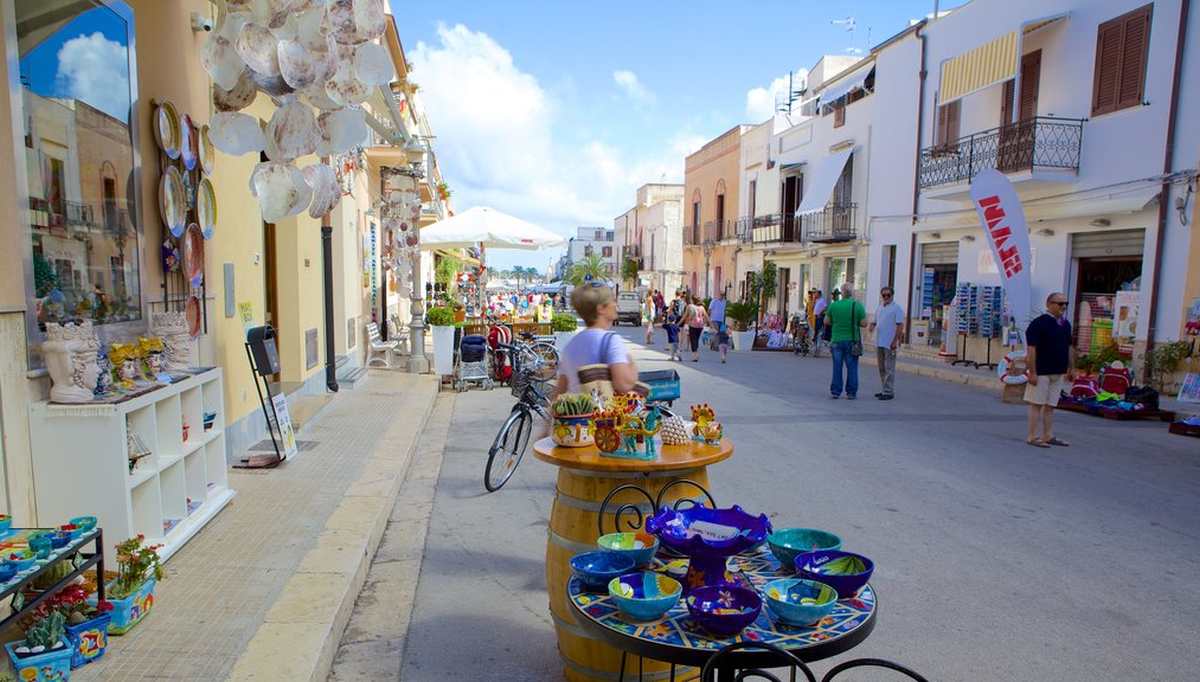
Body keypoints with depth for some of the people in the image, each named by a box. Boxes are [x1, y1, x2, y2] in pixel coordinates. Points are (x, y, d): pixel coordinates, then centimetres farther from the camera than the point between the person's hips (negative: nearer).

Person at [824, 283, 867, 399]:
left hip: (837, 340, 1)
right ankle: (851, 393, 8)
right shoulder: (858, 305, -6)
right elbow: (864, 323, -7)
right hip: (852, 341, -1)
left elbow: (826, 321, 3)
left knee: (837, 367, 7)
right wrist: (854, 322, 12)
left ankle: (835, 392, 9)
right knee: (851, 368, 6)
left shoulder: (833, 305, -3)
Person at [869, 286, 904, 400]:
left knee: (889, 369, -5)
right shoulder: (879, 308, 15)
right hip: (879, 343, 8)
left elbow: (900, 325, -12)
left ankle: (889, 392, -2)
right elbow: (875, 322, 22)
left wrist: (895, 341, -19)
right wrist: (872, 326, -3)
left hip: (890, 344, -8)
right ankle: (884, 390, 22)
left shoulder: (897, 309, -7)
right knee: (881, 368, 13)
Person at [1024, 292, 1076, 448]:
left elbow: (1069, 347, 20)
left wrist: (1071, 369, 17)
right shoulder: (1039, 323, -12)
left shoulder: (1065, 324, 12)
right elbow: (1031, 349, -16)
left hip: (1059, 373, 7)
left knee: (1050, 405, 12)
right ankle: (1032, 437, 2)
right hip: (1041, 372, -7)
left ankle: (1048, 436, 19)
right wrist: (1032, 372, -19)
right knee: (1037, 404, -2)